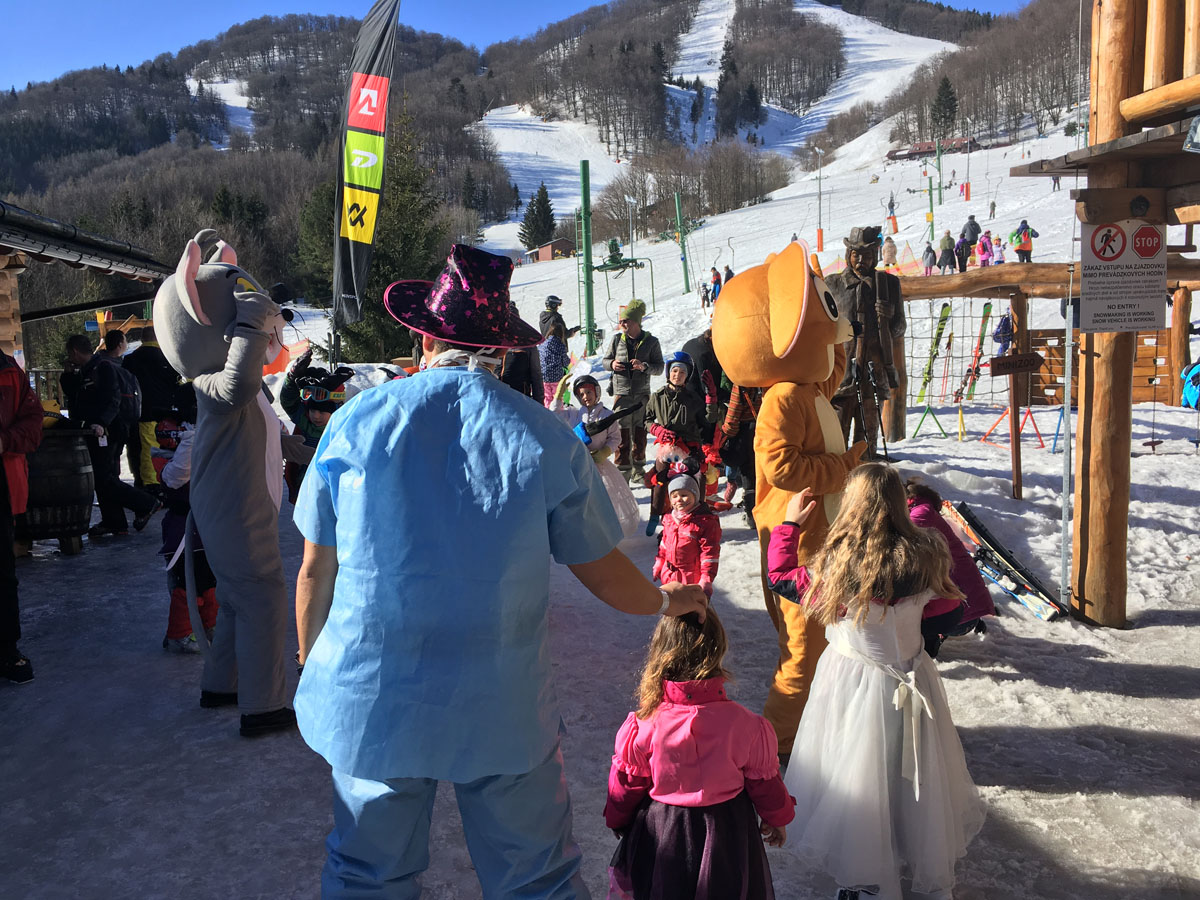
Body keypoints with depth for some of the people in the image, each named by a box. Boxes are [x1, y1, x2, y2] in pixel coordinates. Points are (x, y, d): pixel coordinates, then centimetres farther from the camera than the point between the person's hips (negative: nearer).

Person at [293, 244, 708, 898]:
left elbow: (316, 569, 1)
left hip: (370, 703, 2)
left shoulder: (355, 421, -6)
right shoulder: (547, 440, -9)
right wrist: (669, 601, 20)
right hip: (504, 713, -1)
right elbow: (606, 575, -1)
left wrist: (311, 664, 18)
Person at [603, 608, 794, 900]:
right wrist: (778, 819, 15)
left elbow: (626, 785, -8)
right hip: (726, 831, 0)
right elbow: (764, 782, -6)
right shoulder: (745, 724, -23)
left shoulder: (645, 725, -23)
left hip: (659, 833, 0)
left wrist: (618, 819, 13)